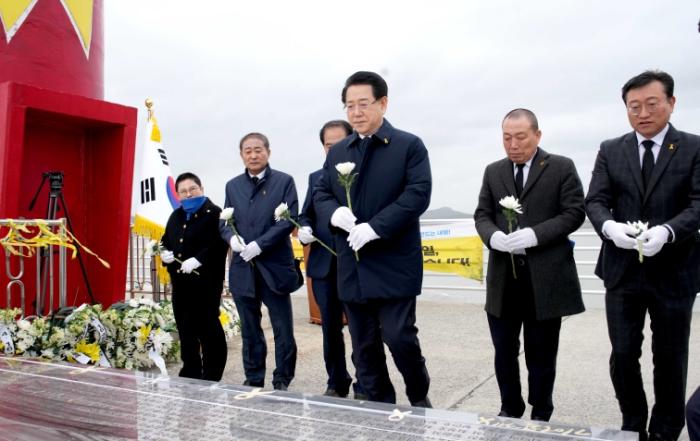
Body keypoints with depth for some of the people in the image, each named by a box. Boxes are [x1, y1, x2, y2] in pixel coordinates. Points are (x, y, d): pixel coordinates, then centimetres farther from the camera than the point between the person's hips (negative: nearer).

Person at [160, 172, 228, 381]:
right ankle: (190, 373, 29)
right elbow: (166, 240, 26)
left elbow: (219, 245, -19)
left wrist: (197, 260, -27)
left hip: (205, 283, -8)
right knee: (185, 328, 15)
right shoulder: (176, 216, 18)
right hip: (180, 283, 8)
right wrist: (164, 252, 4)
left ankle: (211, 377, 8)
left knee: (208, 329, -2)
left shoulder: (215, 214, -8)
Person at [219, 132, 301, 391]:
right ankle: (253, 380, 24)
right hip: (243, 268, 4)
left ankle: (282, 382, 16)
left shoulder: (284, 181, 1)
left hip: (274, 266, -3)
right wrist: (231, 237, -11)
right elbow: (224, 221, 12)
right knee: (249, 330, 12)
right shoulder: (232, 186, 13)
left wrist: (259, 244, -17)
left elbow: (289, 220, -9)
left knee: (283, 330, 2)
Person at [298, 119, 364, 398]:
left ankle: (364, 386, 18)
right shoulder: (316, 178, 14)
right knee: (330, 328, 13)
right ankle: (336, 383, 28)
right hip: (324, 265, 5)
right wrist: (304, 229, -6)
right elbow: (306, 214, 15)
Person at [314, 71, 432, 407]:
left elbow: (418, 194, -11)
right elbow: (320, 194, 13)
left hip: (394, 264, -5)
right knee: (363, 347, 10)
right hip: (352, 266, 5)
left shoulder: (409, 146, -1)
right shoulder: (337, 152, 14)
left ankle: (419, 398, 24)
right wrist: (334, 212, -10)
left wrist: (376, 227, -20)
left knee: (400, 337, -3)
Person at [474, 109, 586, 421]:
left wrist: (535, 235, -19)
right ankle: (510, 409, 29)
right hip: (503, 276, 4)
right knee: (504, 350, 11)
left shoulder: (562, 167, 0)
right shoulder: (493, 172, 12)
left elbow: (574, 213, -5)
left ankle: (541, 415, 26)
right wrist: (493, 236, -13)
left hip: (545, 276, -3)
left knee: (541, 353, 9)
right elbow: (482, 215, 10)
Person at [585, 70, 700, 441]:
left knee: (670, 358, 11)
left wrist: (666, 231, -28)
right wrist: (609, 226, -22)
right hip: (623, 270, 2)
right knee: (623, 355, 7)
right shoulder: (610, 151, 6)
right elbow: (595, 201, 0)